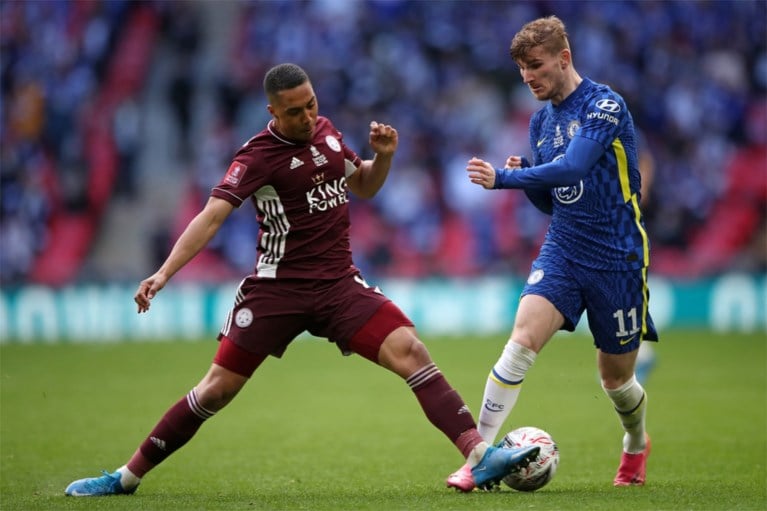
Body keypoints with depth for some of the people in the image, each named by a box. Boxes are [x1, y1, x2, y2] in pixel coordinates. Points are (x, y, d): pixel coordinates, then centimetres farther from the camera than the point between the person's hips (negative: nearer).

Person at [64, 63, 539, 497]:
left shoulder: (326, 131, 7)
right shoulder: (259, 155, -10)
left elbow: (363, 187, 23)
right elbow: (212, 215, -19)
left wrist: (383, 156, 2)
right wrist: (165, 272, -31)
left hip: (339, 283, 4)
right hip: (278, 287, -4)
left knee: (411, 352, -16)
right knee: (217, 389, -4)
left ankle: (480, 455, -19)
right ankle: (127, 476, 10)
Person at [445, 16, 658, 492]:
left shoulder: (604, 105, -14)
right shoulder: (542, 120, 9)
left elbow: (571, 168, -29)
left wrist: (505, 178, -33)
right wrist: (525, 175, -3)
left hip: (617, 256, -5)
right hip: (563, 250, 5)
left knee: (615, 376, 9)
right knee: (523, 338, -18)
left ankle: (637, 445, 41)